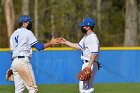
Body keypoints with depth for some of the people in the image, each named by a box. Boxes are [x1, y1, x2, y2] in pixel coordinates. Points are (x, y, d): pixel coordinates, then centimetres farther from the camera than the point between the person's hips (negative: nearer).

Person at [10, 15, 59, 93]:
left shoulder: (13, 35, 22)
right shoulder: (27, 32, -1)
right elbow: (38, 47, -8)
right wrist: (50, 43, 1)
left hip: (14, 62, 8)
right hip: (23, 61, -8)